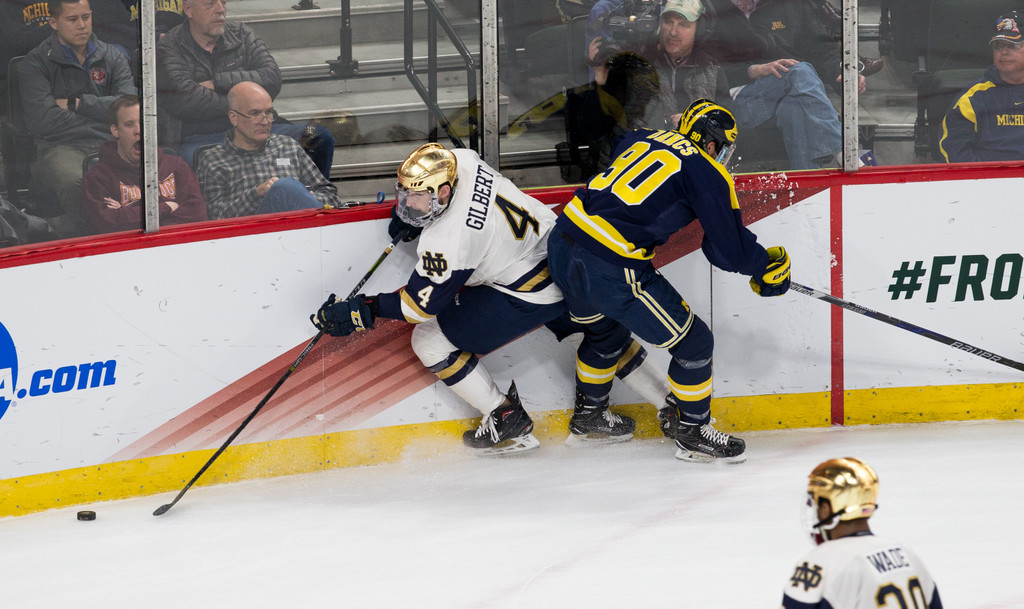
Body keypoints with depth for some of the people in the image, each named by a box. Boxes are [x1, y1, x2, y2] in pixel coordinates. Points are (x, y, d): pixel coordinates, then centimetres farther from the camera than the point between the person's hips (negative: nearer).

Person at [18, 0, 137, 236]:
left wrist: (76, 103, 0)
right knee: (76, 183, -41)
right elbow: (42, 121, -7)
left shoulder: (113, 57, 19)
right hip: (61, 146, -4)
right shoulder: (36, 63, 7)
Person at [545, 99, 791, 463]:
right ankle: (691, 433, 21)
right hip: (609, 269, -8)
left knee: (607, 332, 35)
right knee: (693, 343, 8)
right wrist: (769, 264, 16)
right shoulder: (708, 175, -4)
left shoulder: (643, 138, 15)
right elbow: (730, 252, -4)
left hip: (562, 243, 8)